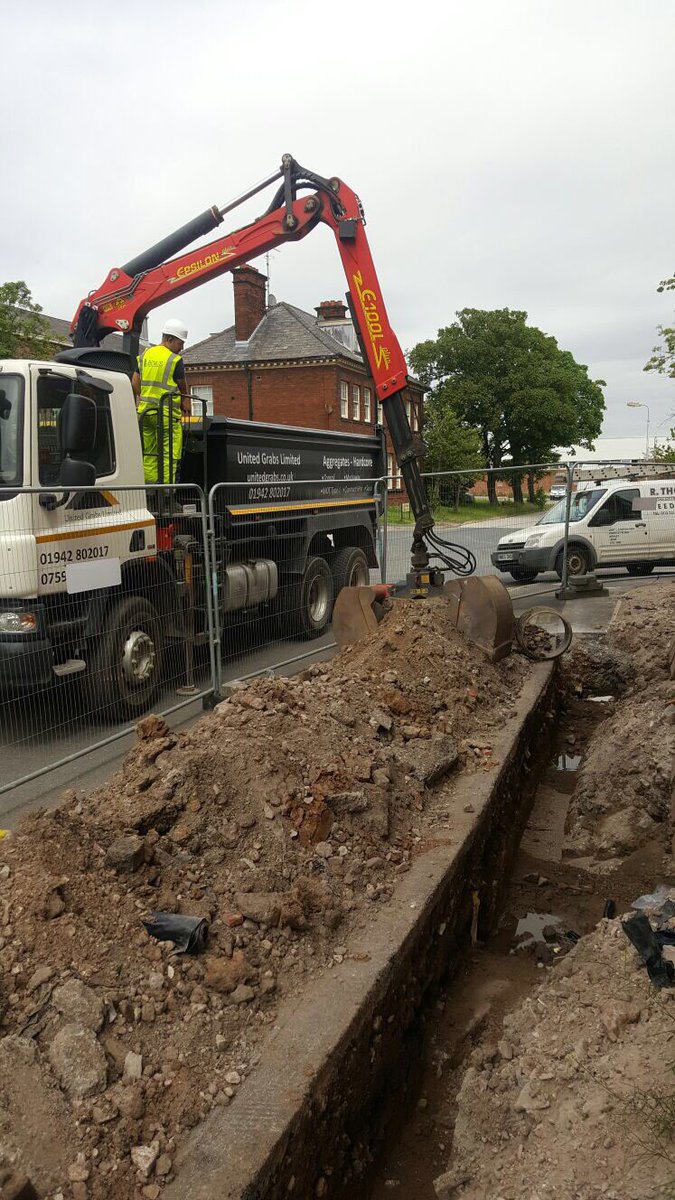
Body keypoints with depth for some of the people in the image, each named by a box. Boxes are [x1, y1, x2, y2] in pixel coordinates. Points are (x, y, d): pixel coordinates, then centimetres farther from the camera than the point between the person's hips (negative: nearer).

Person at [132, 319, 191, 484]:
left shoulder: (145, 354, 11)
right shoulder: (175, 360, -8)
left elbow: (135, 384, 13)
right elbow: (183, 388, 4)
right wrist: (185, 401, 21)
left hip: (144, 411, 7)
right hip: (167, 413, -7)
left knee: (149, 455, 12)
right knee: (170, 455, -4)